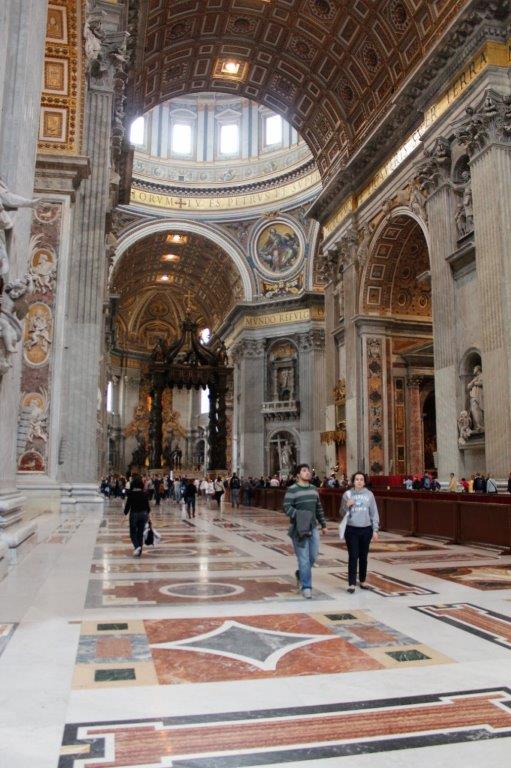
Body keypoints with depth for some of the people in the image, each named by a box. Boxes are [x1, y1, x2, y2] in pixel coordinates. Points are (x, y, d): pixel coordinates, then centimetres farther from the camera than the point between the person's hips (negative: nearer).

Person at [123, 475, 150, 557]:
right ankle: (139, 552, 15)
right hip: (143, 514, 3)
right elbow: (147, 505, 3)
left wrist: (125, 514, 0)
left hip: (134, 514, -3)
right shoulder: (144, 494, -2)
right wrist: (147, 514, 17)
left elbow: (128, 505, -10)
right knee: (140, 533, 12)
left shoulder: (131, 494, -11)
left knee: (133, 533, 9)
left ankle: (136, 546, -17)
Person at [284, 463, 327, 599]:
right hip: (299, 528, -6)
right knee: (304, 558, -5)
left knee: (313, 556, 10)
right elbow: (287, 507, -15)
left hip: (313, 527, 6)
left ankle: (300, 574, 36)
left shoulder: (314, 489, 12)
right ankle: (306, 587, 5)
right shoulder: (292, 490, -8)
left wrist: (323, 524, 20)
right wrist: (300, 515, -26)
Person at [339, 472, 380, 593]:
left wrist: (375, 530, 0)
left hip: (366, 529, 2)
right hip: (351, 529, -2)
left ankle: (362, 581, 25)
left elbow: (374, 513, 4)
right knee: (353, 556, -4)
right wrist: (347, 505, -16)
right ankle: (351, 583, 0)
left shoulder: (369, 494, 3)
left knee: (363, 556, 11)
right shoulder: (347, 494, 0)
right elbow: (342, 513, 4)